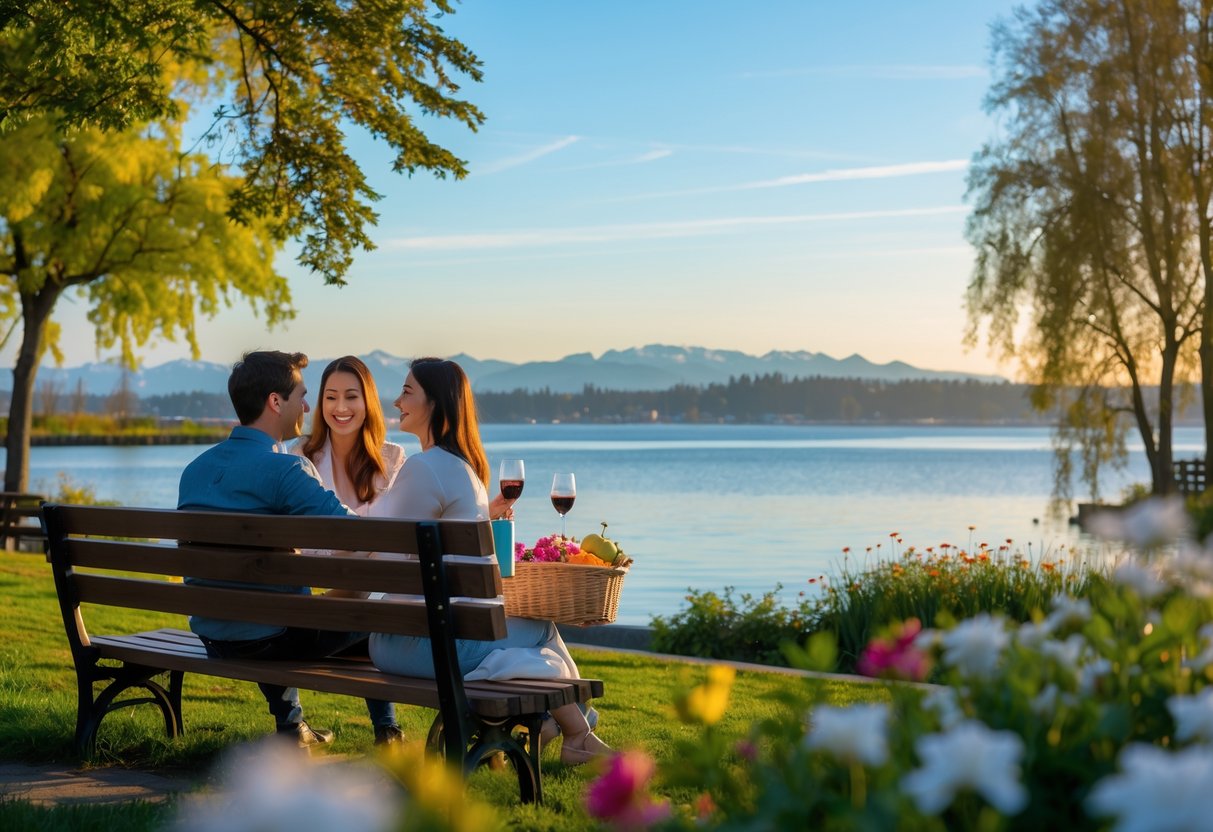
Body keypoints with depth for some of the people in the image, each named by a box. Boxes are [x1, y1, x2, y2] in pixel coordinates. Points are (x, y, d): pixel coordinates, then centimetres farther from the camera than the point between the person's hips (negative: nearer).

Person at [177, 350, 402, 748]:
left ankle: (290, 724, 43)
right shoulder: (284, 468, -20)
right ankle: (387, 731, 26)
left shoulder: (194, 469, 4)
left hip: (211, 637, 7)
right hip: (269, 639, -7)